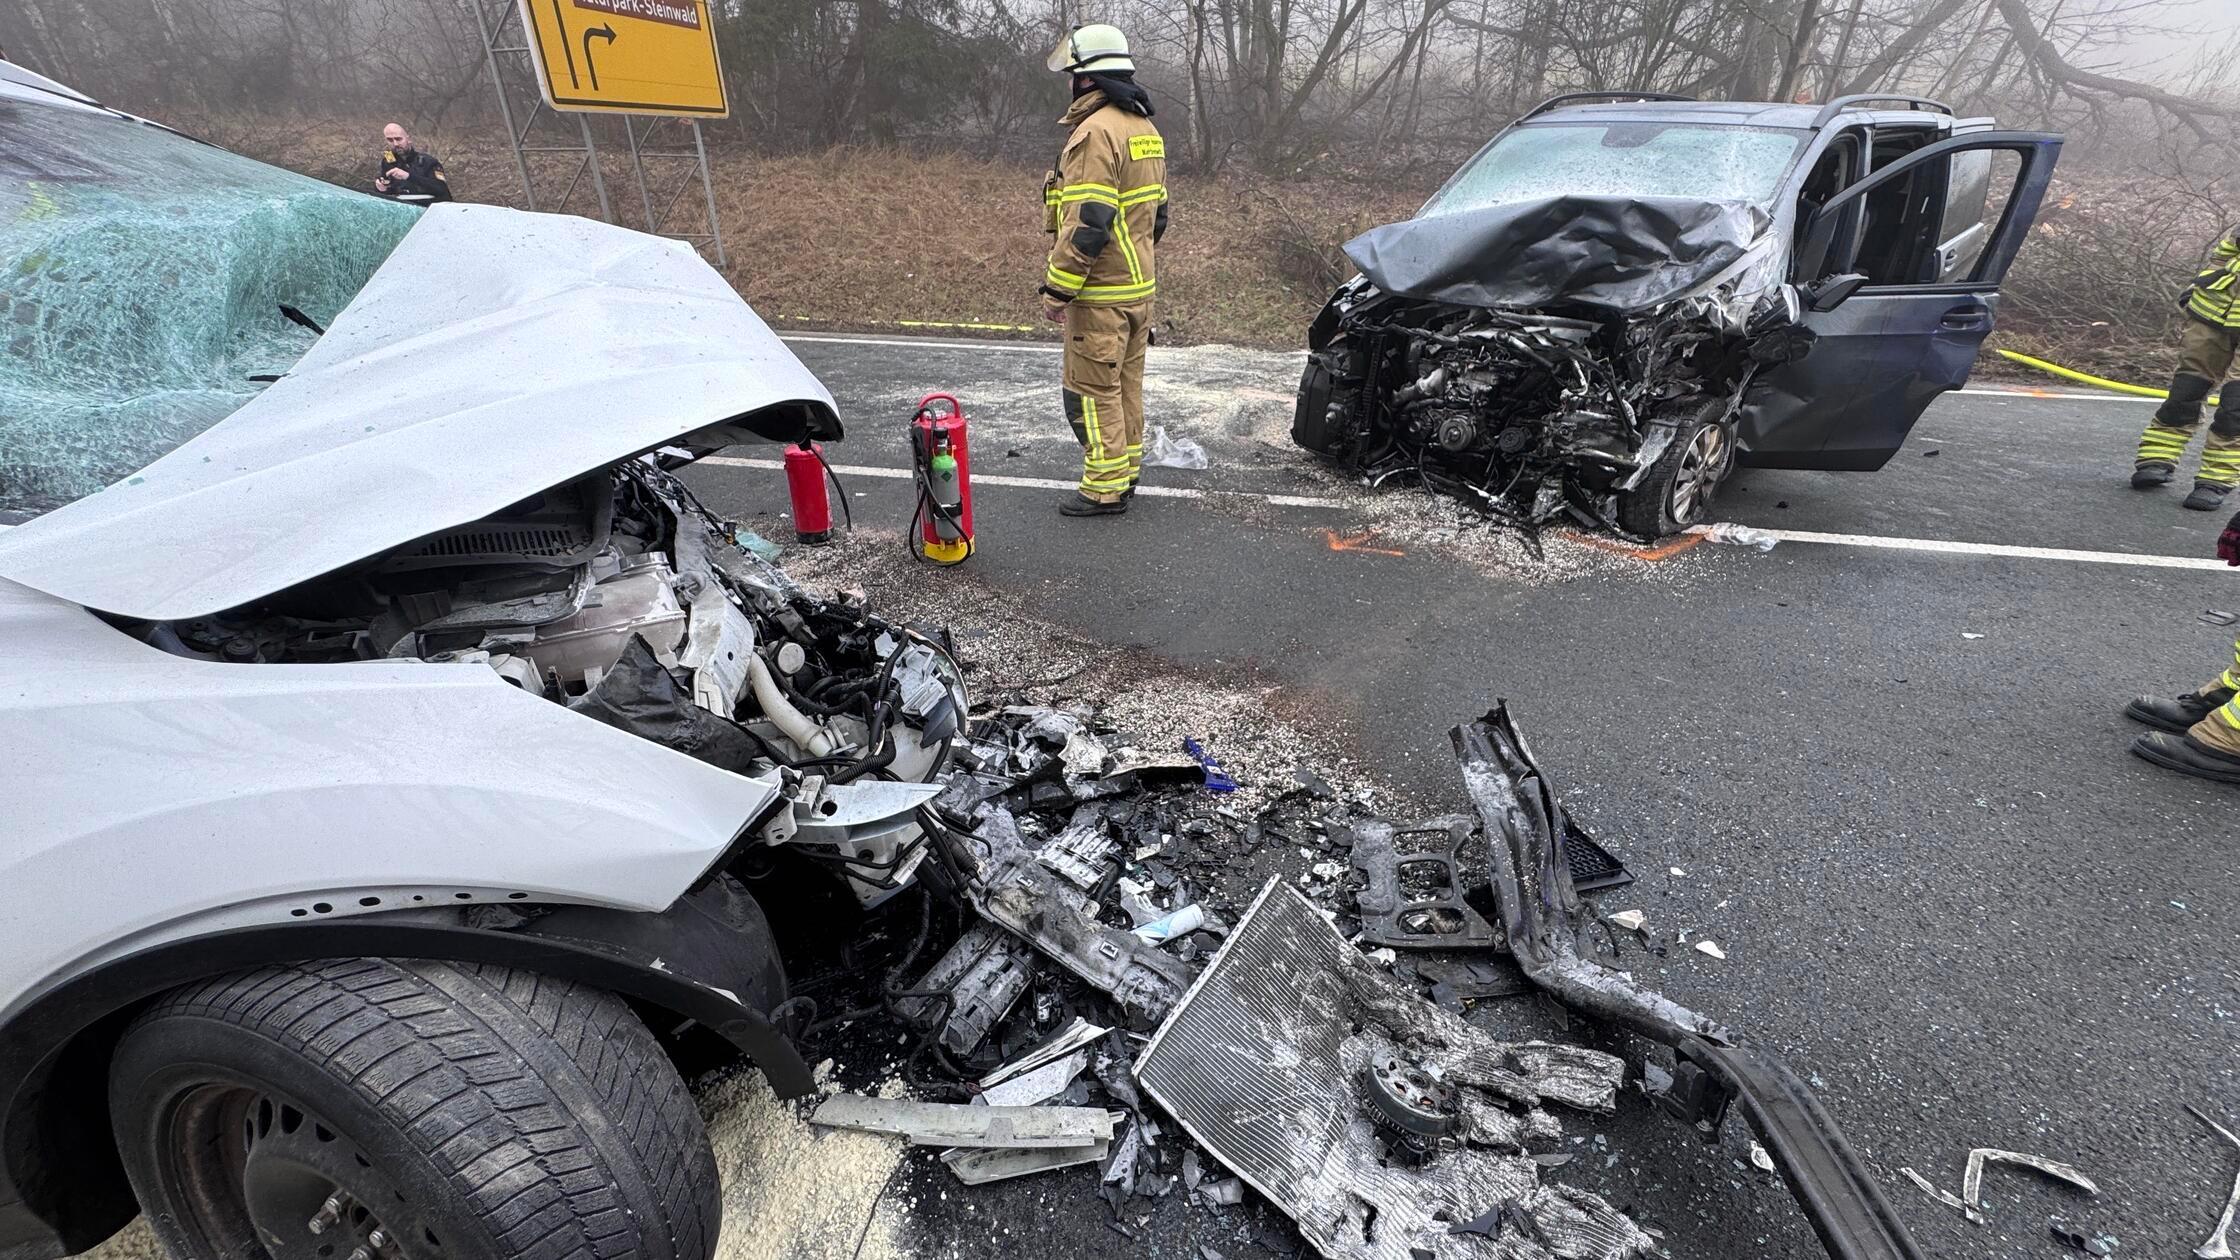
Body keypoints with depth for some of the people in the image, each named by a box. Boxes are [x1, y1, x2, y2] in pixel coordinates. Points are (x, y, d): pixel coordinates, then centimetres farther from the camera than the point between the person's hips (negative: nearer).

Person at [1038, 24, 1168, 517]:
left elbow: (1087, 224, -24)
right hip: (1140, 285, 10)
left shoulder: (1095, 132, -16)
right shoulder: (1145, 129, 14)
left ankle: (1105, 489, 2)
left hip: (1101, 293, -9)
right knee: (1126, 384, 16)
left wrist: (1057, 288, -18)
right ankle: (1125, 472, 26)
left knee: (1092, 391, -3)